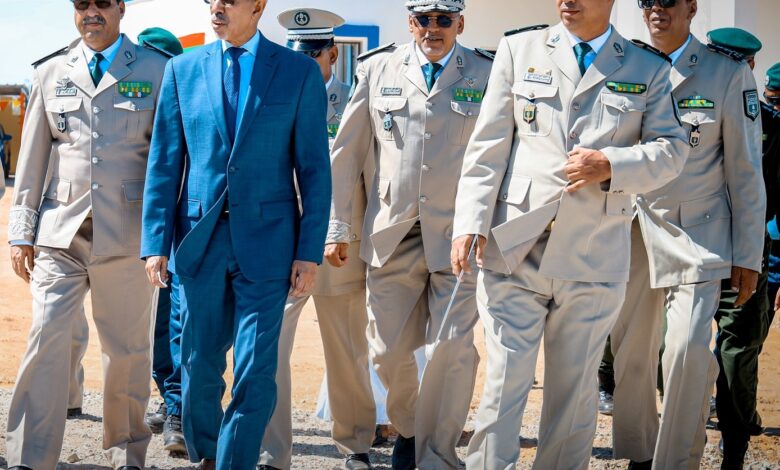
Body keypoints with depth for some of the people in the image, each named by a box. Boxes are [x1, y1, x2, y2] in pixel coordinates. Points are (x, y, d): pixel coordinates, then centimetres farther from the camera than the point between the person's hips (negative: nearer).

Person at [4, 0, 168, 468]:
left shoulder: (156, 71, 5)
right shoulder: (51, 72, 13)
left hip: (127, 232, -1)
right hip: (59, 231, 2)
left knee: (127, 349, 5)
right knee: (47, 338, -8)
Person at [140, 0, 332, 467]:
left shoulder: (300, 72, 0)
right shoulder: (183, 69, 6)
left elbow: (314, 168, 0)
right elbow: (164, 163, 6)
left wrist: (311, 252, -6)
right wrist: (156, 243, 0)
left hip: (266, 240, -2)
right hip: (200, 238, 2)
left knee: (256, 374, -6)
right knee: (199, 366, 10)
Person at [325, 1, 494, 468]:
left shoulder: (486, 75, 2)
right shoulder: (378, 69, 7)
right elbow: (347, 152, 9)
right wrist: (337, 227, 7)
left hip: (458, 236, -2)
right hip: (391, 236, 2)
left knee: (453, 350, -7)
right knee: (389, 350, 8)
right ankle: (408, 429, 34)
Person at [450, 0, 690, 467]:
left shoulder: (649, 68, 8)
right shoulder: (519, 50, 8)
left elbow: (672, 149, 5)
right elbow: (488, 146, 4)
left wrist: (612, 165, -13)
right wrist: (470, 224, -5)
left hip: (594, 256, 1)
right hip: (514, 247, -1)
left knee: (575, 385, 9)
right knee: (505, 380, -4)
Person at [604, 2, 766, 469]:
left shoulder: (729, 73, -3)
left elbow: (745, 171, -1)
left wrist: (749, 256, -2)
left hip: (698, 236, -3)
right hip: (635, 232, 3)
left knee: (689, 351, -17)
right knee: (631, 352, 5)